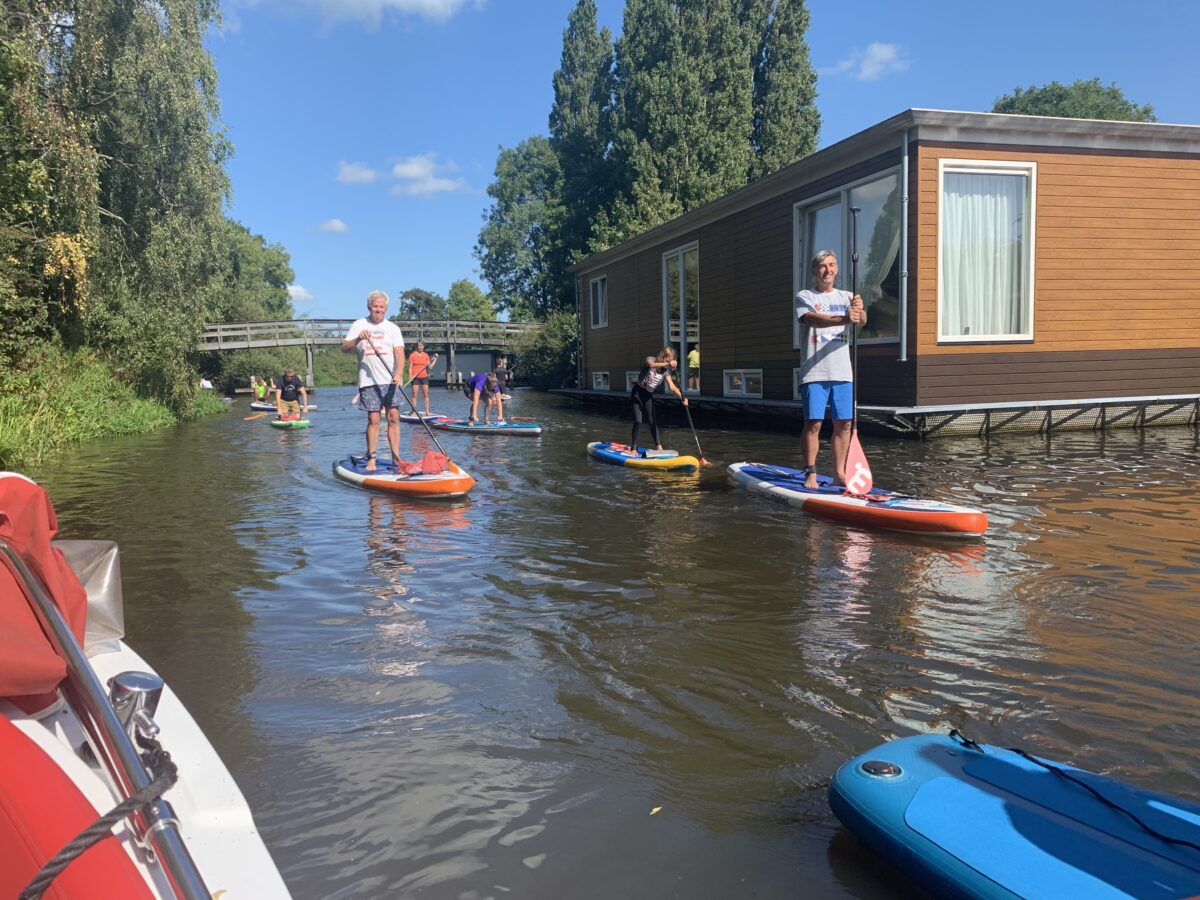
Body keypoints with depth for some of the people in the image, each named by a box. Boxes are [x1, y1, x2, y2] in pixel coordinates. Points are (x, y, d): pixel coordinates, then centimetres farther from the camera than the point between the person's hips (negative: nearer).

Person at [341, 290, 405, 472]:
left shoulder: (393, 328, 8)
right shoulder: (359, 325, 9)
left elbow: (399, 353, -4)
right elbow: (344, 349, 3)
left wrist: (399, 373, -21)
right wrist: (358, 339, -16)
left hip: (391, 381, 1)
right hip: (369, 381, -1)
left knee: (393, 418, -3)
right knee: (373, 419, -2)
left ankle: (396, 458, 0)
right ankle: (371, 459, 6)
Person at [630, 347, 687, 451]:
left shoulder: (666, 371, -3)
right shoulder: (651, 359, -13)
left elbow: (672, 387, -15)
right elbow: (651, 365, -40)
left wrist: (682, 397, -29)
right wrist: (668, 364, -44)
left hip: (648, 395, 4)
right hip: (637, 393, -4)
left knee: (652, 421, 5)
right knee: (638, 421, -10)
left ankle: (658, 446, 14)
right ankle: (633, 447, -2)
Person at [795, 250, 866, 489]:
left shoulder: (845, 297, 14)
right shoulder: (804, 297, 4)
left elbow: (861, 321, -5)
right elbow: (813, 319, -18)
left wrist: (859, 311, -30)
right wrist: (843, 319, -34)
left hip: (842, 371, 4)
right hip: (815, 372, -4)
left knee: (844, 424, 4)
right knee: (813, 424, -7)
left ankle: (839, 473, 12)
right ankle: (810, 473, -1)